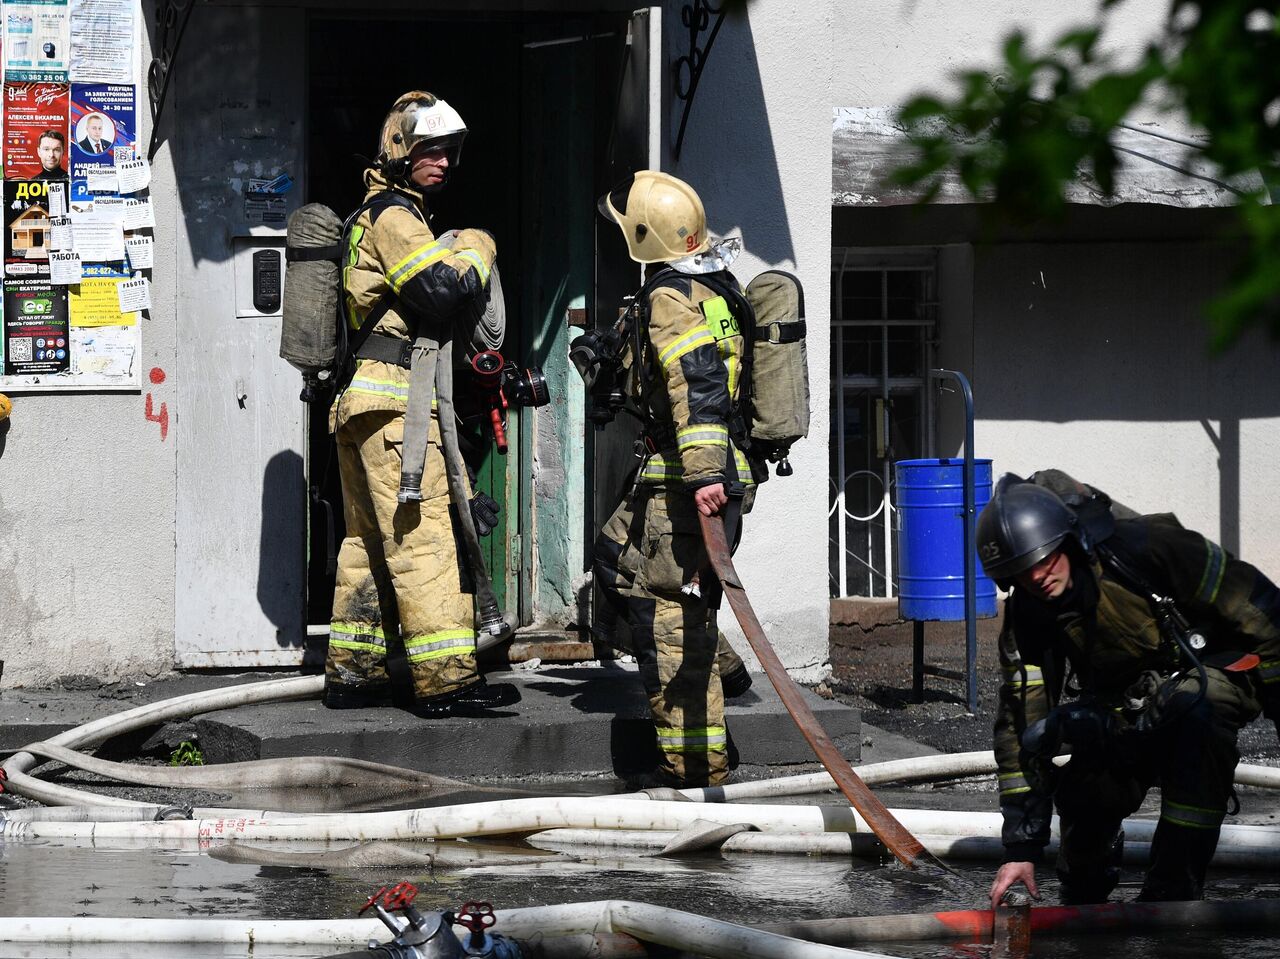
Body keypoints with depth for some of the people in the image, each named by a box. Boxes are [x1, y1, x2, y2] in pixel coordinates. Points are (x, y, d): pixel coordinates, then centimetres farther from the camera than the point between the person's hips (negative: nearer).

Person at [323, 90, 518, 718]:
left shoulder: (381, 214, 25)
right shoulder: (394, 214, -9)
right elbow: (446, 290, -21)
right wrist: (476, 249, -2)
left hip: (360, 404, 11)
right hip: (392, 401, -11)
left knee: (369, 541, 13)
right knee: (422, 536, -12)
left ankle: (352, 673, 16)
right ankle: (445, 681, -16)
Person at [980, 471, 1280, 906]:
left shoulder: (1144, 548, -29)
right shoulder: (1026, 621, -16)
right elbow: (1021, 729, -12)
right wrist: (1021, 848, -14)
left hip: (1223, 670, -5)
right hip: (1131, 711, 5)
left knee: (1196, 711, -36)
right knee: (1084, 796, -12)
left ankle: (1174, 893, -32)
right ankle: (1083, 898, 25)